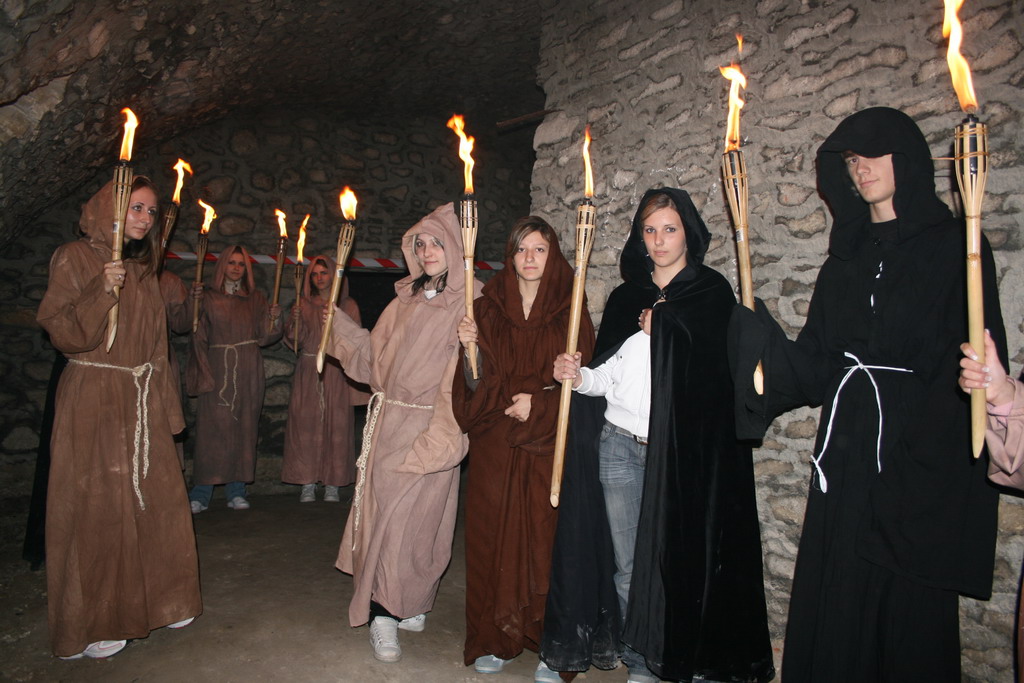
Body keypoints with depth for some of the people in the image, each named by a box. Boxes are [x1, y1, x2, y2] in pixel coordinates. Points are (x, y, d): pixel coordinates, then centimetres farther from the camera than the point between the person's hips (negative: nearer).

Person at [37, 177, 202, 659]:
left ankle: (156, 602, 23)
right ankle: (88, 626, 15)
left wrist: (165, 409, 15)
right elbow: (61, 333, -11)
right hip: (94, 401, -6)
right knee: (97, 507, 0)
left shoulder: (143, 268, 14)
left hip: (142, 402, 6)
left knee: (154, 499, 8)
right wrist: (102, 292, -24)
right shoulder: (74, 258, -4)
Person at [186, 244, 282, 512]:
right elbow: (197, 336, -2)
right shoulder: (208, 299, 5)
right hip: (217, 371, -2)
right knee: (211, 428, -6)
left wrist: (275, 318, -10)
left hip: (248, 372, 2)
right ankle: (200, 494, 1)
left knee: (243, 428, 2)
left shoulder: (256, 299, 12)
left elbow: (264, 337, 8)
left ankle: (236, 491, 10)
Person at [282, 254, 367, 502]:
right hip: (308, 372, 2)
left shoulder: (348, 305, 6)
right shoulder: (303, 304, 12)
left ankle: (332, 484, 4)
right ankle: (307, 483, 5)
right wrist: (294, 322, -12)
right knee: (306, 423, -4)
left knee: (337, 423, -4)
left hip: (336, 372, -1)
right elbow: (294, 342, 6)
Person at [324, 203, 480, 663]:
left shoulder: (470, 302, -4)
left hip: (433, 429, -4)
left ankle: (404, 604, 21)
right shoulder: (405, 300, 13)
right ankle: (384, 615, 17)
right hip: (390, 424, 5)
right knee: (384, 513, 5)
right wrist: (338, 323, 15)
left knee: (412, 518, -1)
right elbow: (375, 358, 16)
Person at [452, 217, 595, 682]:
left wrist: (539, 404, -13)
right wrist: (471, 351, -16)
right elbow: (476, 385, 3)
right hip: (494, 447, 2)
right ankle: (495, 638, 22)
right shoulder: (488, 309, 7)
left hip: (547, 446, -1)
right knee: (494, 536, 5)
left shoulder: (571, 314, 2)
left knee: (545, 537, 0)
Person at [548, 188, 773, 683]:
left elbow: (718, 373, -7)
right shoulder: (626, 298, 14)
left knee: (674, 562, 2)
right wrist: (579, 376, -7)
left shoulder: (711, 292, 3)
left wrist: (661, 327, -9)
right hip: (620, 444, 4)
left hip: (681, 451, -3)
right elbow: (608, 377, 12)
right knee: (630, 567, 8)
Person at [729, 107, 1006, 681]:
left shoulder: (953, 244, -1)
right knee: (836, 603, 11)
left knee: (910, 609, 5)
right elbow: (816, 364, 7)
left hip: (922, 451, -4)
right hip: (847, 450, 5)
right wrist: (762, 344, -9)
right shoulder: (847, 254, 14)